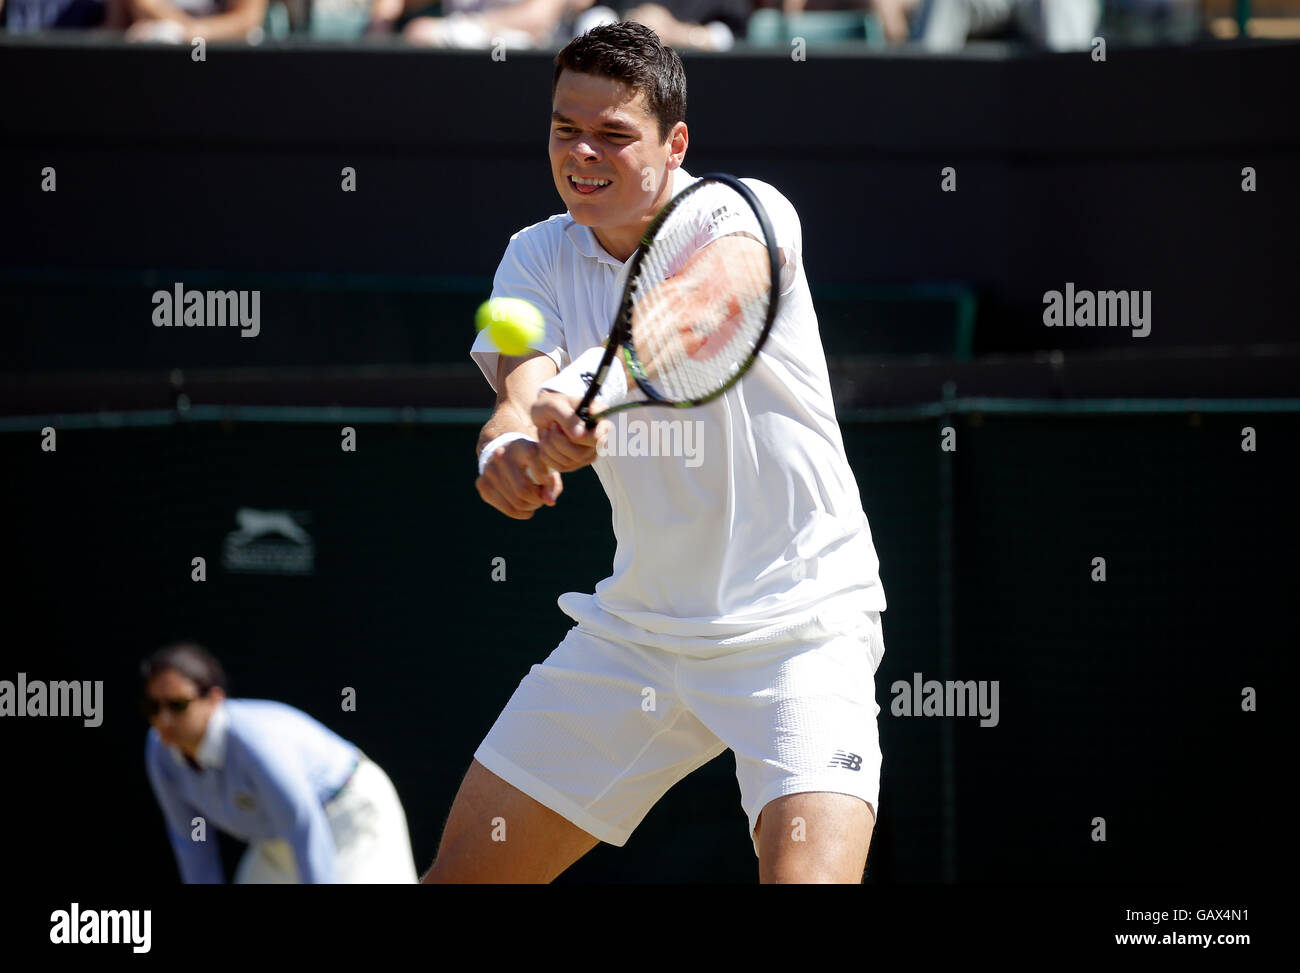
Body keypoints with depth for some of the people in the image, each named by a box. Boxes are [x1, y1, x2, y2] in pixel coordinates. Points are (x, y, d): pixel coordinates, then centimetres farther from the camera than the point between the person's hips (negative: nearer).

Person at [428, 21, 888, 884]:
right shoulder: (539, 258, 1)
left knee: (808, 876, -26)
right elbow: (523, 387, -17)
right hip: (636, 628, 5)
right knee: (462, 868, 6)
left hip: (799, 623, -5)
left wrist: (583, 391, -56)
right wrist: (507, 445, -42)